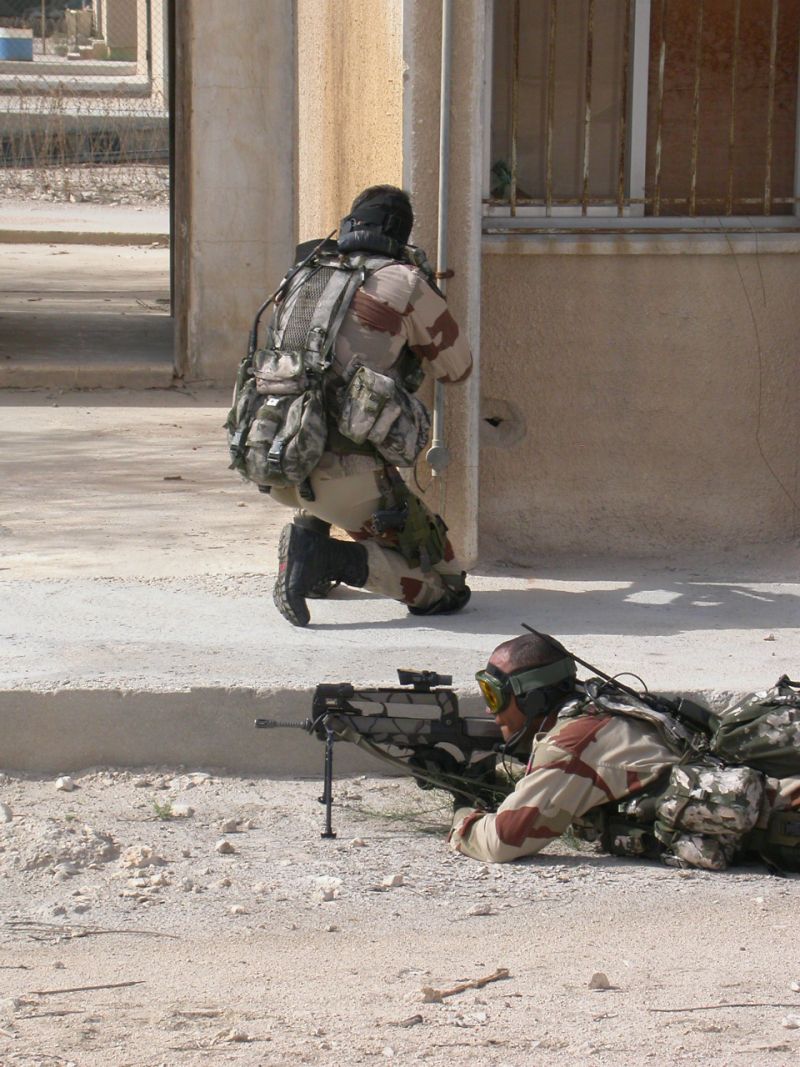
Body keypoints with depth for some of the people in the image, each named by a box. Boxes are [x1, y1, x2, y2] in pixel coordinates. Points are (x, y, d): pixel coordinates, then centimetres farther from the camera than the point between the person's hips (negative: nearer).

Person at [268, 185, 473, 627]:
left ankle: (305, 533, 23)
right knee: (445, 587, 4)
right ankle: (332, 559, -16)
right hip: (346, 474, -6)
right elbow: (457, 368, 12)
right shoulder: (405, 283, 1)